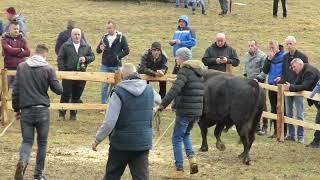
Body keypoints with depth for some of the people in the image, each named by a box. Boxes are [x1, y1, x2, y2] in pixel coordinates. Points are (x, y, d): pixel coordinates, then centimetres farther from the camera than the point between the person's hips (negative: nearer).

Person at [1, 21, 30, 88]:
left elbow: (27, 53, -2)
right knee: (10, 87, -3)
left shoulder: (22, 39, 11)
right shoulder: (5, 39, 2)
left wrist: (14, 52, -10)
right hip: (9, 67, -3)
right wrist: (20, 50, -3)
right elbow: (9, 50, -15)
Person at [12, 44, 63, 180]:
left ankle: (22, 161, -22)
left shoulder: (21, 67, 3)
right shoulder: (47, 69, -5)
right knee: (42, 142, 14)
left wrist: (16, 109, 14)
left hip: (26, 110, 2)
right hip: (42, 110, -1)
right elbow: (58, 90, -2)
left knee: (27, 141, 8)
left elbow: (15, 90, 5)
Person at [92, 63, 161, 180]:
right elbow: (159, 100, 28)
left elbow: (109, 122, -18)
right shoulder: (149, 90, 1)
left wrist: (97, 140, -6)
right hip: (143, 144, 3)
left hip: (121, 144, -3)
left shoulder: (119, 92, -14)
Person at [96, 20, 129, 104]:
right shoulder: (104, 37, 7)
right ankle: (103, 103, 6)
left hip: (116, 66, -2)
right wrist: (100, 49, -10)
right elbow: (97, 50, 13)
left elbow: (126, 51, -5)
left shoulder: (121, 37, -3)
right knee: (104, 85, 1)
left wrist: (118, 56, -16)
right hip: (105, 65, 2)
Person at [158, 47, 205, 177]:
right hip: (197, 111, 8)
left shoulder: (185, 71, -12)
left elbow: (175, 89, -25)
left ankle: (179, 169, 4)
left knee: (177, 138, 5)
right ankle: (191, 157, 4)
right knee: (186, 134, 27)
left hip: (184, 111, -8)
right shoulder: (200, 71, 13)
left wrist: (163, 104, -25)